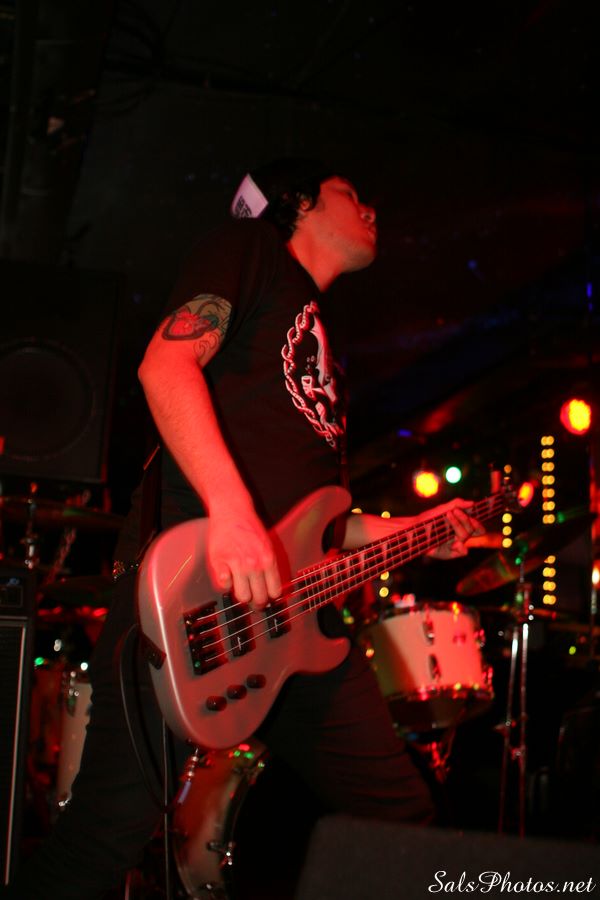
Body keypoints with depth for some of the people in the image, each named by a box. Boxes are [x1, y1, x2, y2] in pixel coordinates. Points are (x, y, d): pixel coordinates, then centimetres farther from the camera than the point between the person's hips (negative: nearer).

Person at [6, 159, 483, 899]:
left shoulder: (315, 336, 31)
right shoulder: (251, 249, 8)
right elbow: (166, 364, -11)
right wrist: (231, 510, -24)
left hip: (294, 601, 9)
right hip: (192, 585, -8)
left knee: (402, 820, 7)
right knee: (112, 828, -10)